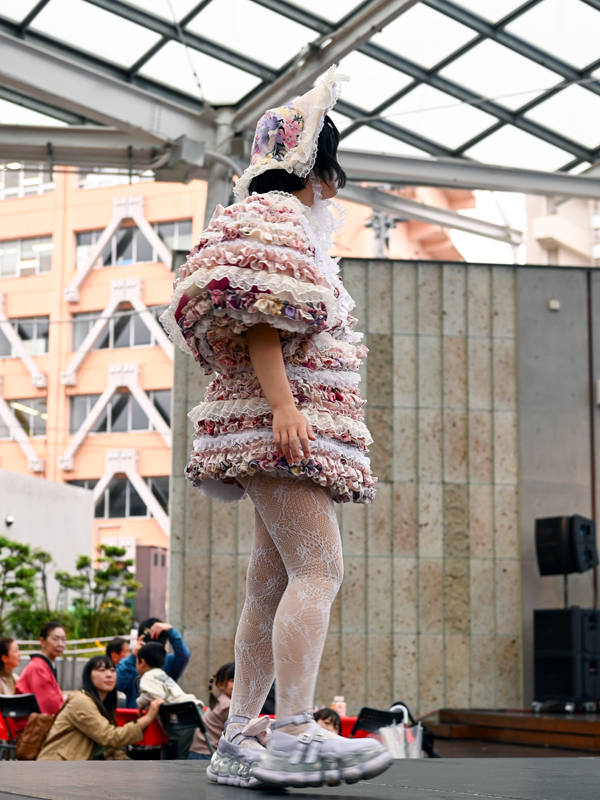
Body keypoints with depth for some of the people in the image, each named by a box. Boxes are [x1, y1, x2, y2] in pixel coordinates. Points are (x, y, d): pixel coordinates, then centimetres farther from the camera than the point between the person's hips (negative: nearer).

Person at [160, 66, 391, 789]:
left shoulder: (297, 226, 31)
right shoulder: (273, 212, 0)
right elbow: (257, 316, -14)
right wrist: (282, 403, -25)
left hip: (294, 430, 10)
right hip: (279, 418, -10)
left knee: (273, 584, 4)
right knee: (318, 569, -20)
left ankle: (238, 743, 3)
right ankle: (294, 737, -27)